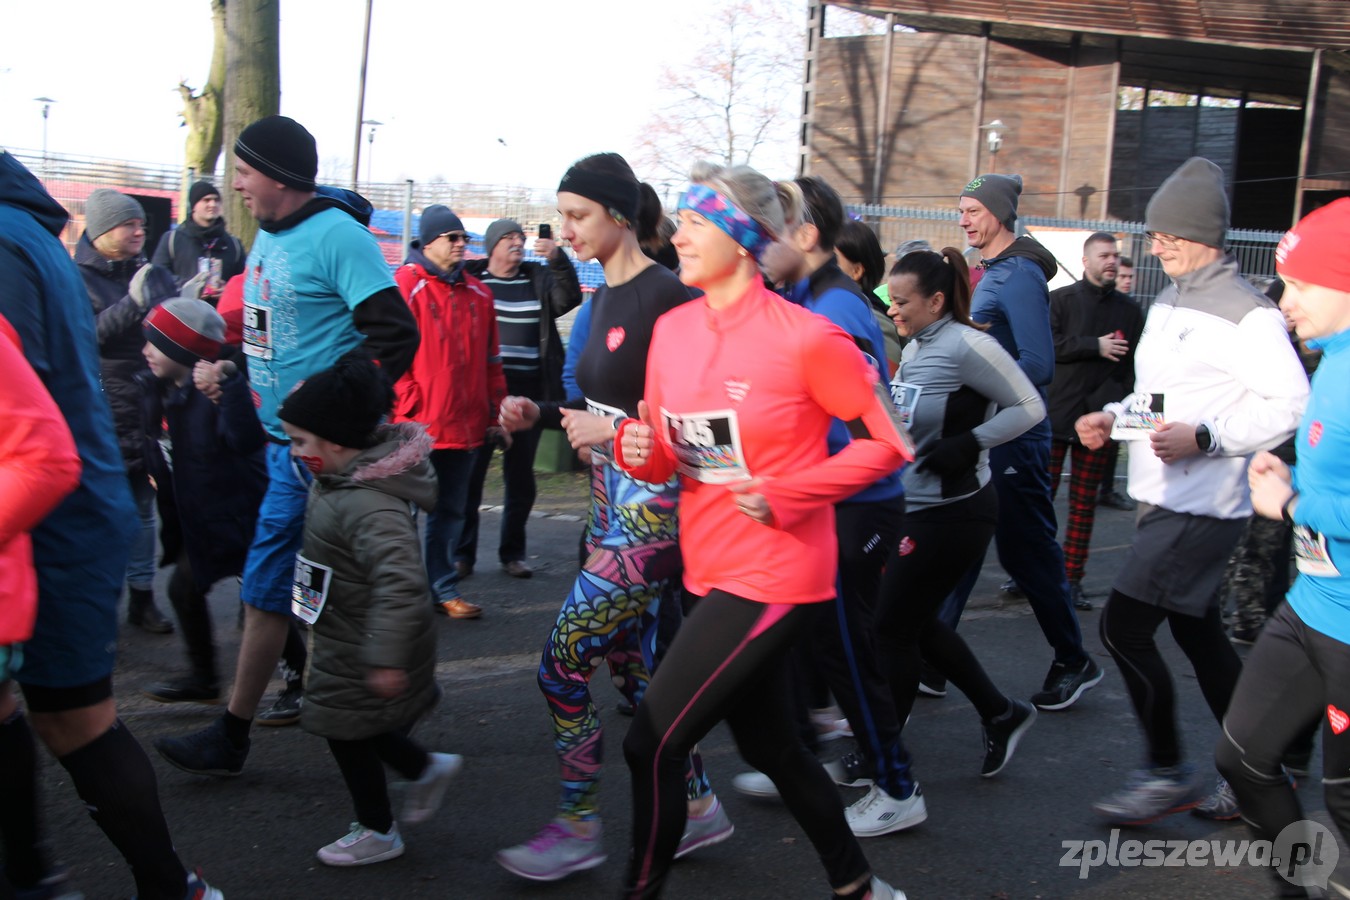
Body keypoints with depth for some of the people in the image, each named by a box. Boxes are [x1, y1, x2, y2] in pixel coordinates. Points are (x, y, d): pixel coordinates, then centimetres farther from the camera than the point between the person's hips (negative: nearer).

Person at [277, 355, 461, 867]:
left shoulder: (366, 504, -33)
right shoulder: (341, 478, -3)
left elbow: (401, 582, -39)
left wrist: (385, 657, -37)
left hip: (359, 651, -9)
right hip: (347, 639, 9)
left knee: (347, 732, 8)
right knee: (354, 728, 21)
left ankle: (377, 833, 28)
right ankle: (428, 769, 36)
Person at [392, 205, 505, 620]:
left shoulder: (477, 293, 12)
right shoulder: (406, 284, -6)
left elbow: (491, 360, 16)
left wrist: (494, 413, 13)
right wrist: (410, 406, -14)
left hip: (465, 426, 6)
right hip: (418, 427, -6)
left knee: (451, 511, 14)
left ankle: (443, 588, 23)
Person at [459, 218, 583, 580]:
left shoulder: (539, 279, 10)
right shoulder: (471, 279, 4)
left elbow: (569, 298, -8)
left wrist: (558, 260, -24)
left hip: (528, 393, 3)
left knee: (520, 477, 9)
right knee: (470, 473, -1)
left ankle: (512, 553, 20)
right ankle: (462, 553, 9)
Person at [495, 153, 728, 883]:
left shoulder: (665, 297, -17)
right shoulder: (604, 296, 11)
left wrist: (614, 432, -22)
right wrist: (540, 413, 6)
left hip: (650, 509, -9)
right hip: (611, 503, 9)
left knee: (562, 664, -4)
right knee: (631, 665, 16)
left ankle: (578, 828, 13)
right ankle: (698, 805, 30)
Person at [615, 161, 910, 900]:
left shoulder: (805, 339, -16)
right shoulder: (673, 328, 3)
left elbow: (888, 442, -10)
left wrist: (784, 496, -17)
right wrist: (640, 450, -12)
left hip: (773, 574, -8)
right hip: (709, 569, 8)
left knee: (652, 743, -9)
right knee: (767, 742, 20)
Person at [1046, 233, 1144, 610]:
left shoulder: (1128, 310, 11)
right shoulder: (1061, 299, 2)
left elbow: (1134, 364, 6)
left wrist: (1122, 403, -7)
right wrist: (1095, 346, -15)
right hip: (1055, 413, -3)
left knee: (1084, 501, 6)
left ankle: (1072, 579, 11)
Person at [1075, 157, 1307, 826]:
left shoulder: (1245, 313, -15)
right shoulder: (1168, 303, 14)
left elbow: (1293, 405, -19)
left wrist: (1203, 437, -26)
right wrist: (1113, 416, 6)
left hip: (1203, 507, -9)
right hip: (1164, 498, 9)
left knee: (1123, 627, -8)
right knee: (1198, 633, 15)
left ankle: (1167, 774, 9)